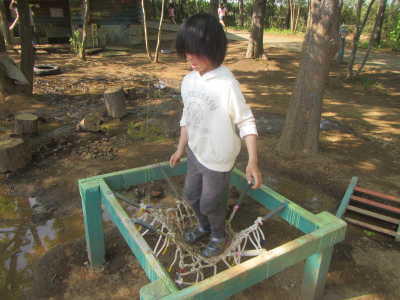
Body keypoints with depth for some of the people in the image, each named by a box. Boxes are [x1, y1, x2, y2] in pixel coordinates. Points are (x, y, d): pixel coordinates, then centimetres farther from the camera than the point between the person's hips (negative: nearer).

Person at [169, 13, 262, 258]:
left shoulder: (227, 84, -24)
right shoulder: (188, 81, -3)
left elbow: (247, 122, -19)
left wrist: (253, 161, -26)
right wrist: (181, 149, 16)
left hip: (218, 158, -7)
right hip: (195, 153, 7)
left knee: (211, 202, 11)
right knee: (191, 194, 22)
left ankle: (219, 237, 42)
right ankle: (205, 227, 52)